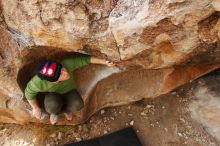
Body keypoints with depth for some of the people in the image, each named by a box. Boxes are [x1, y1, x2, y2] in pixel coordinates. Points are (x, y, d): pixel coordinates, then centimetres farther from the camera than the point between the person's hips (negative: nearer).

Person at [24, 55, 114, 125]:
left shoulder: (67, 64, -40)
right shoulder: (38, 82, -39)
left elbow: (85, 59, -27)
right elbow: (29, 92, -16)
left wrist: (104, 62, -22)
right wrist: (36, 108, -3)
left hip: (69, 91, 2)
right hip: (53, 94, -1)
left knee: (78, 105, -28)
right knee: (53, 106, -35)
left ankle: (66, 109, 8)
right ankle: (55, 111, 4)